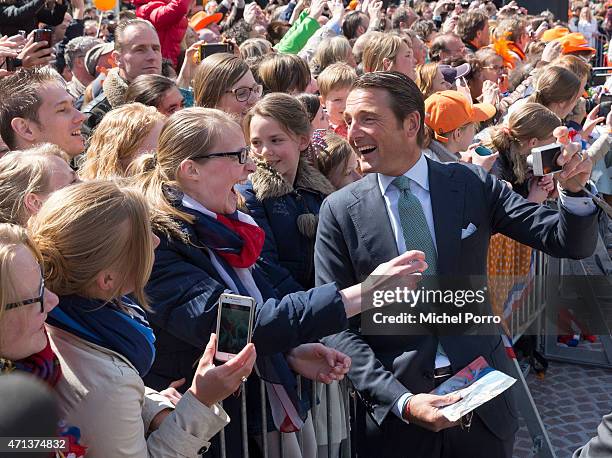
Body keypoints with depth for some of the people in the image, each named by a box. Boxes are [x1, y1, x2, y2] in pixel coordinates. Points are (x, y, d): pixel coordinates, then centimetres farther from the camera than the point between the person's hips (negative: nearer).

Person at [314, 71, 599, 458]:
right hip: (393, 407, -1)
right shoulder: (340, 211, -6)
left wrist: (573, 190, -21)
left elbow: (570, 243, -1)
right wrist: (401, 401, -18)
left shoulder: (474, 186, -3)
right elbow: (336, 325, -8)